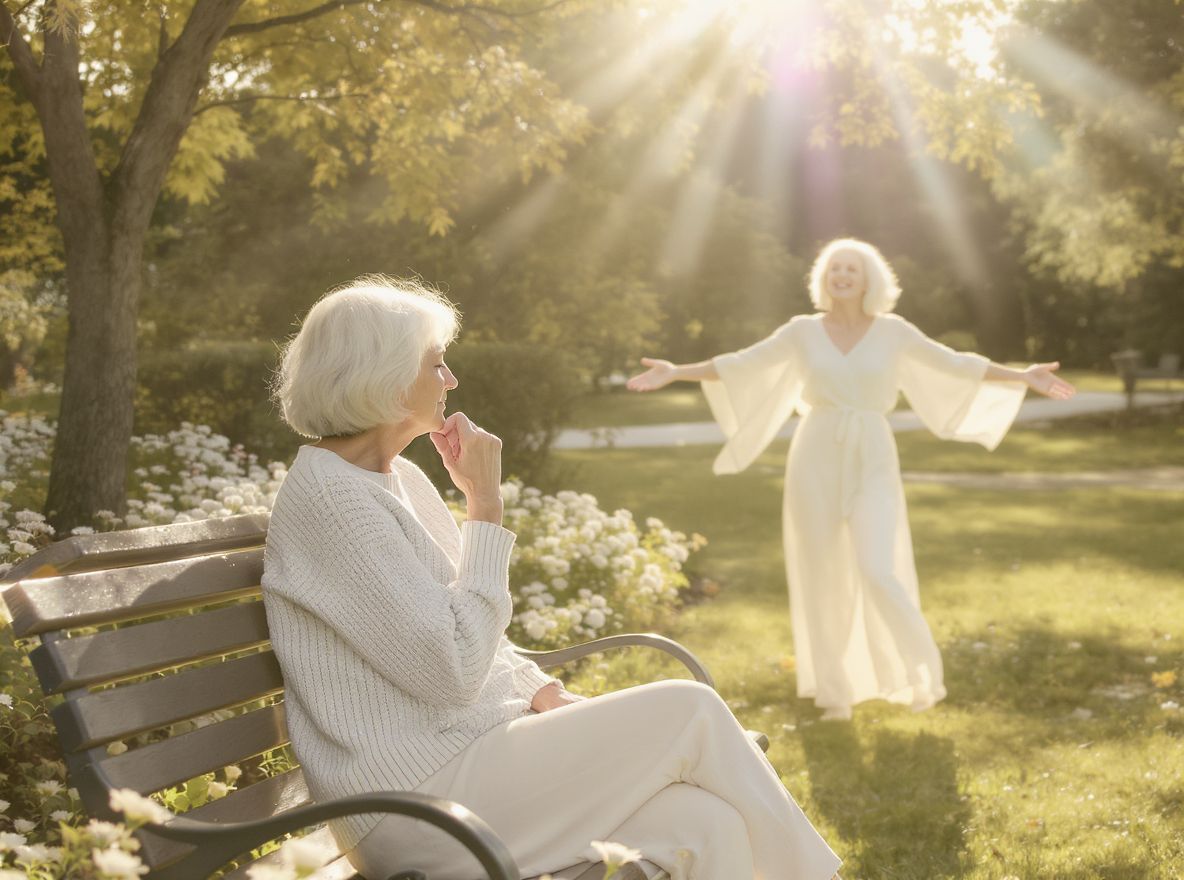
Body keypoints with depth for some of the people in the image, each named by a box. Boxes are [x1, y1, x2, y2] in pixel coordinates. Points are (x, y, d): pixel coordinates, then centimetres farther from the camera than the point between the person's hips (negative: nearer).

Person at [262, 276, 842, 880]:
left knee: (706, 828, -10)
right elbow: (452, 669, -21)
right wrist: (486, 505, -15)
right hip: (420, 796, -8)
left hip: (475, 755, 8)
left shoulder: (398, 479, 14)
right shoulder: (328, 496, -15)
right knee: (688, 711, -9)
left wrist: (548, 697, 1)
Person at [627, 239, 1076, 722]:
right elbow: (740, 365, 4)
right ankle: (834, 690, 18)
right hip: (816, 462, 1)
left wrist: (1023, 377, 0)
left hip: (873, 465, -1)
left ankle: (921, 670, 6)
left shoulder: (894, 331, 3)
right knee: (823, 579, 4)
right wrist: (675, 372, -4)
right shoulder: (803, 331, 3)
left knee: (879, 573, -17)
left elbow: (955, 365, 6)